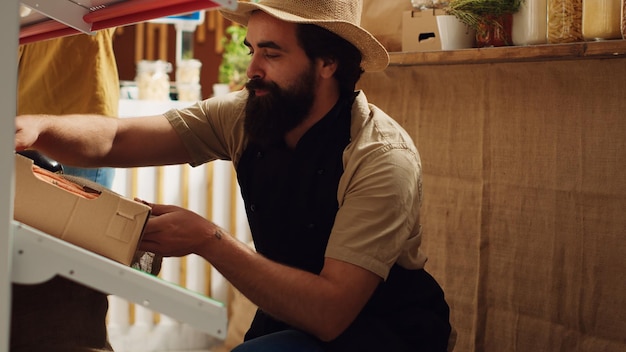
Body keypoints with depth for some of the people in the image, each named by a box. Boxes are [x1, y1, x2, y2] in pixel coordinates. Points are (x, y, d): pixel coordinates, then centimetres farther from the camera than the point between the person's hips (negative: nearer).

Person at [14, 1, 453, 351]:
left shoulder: (383, 158, -24)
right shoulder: (244, 116, -7)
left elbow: (328, 313, -29)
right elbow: (115, 139, -10)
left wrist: (207, 239, -31)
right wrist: (38, 126, -30)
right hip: (291, 316, 5)